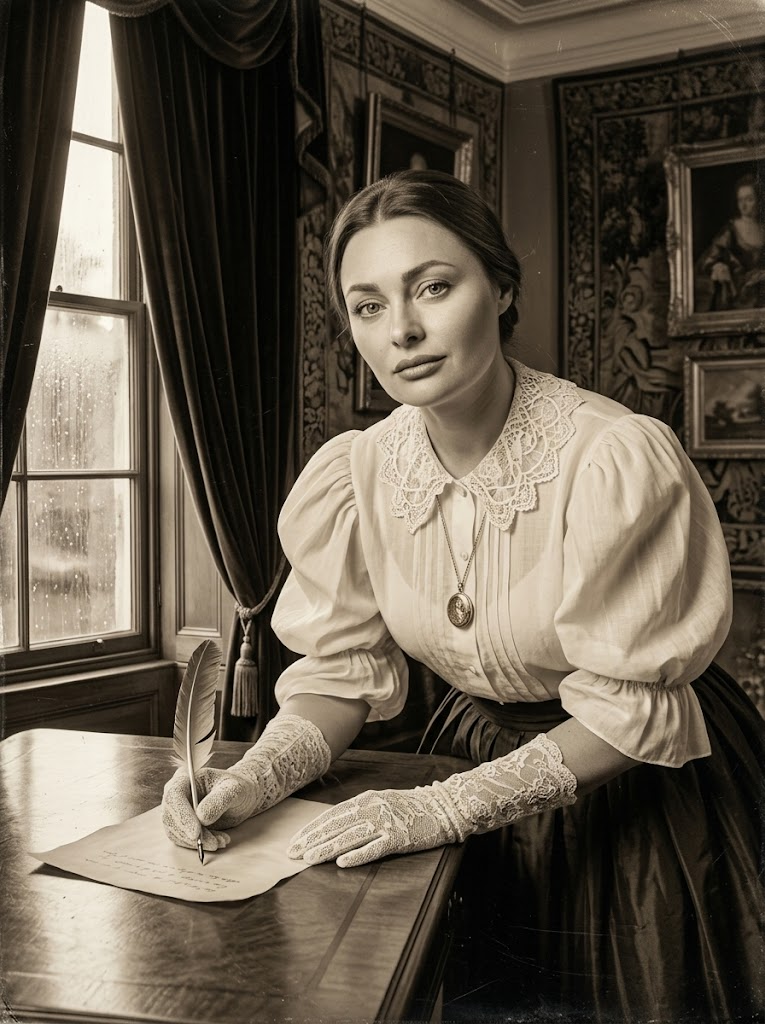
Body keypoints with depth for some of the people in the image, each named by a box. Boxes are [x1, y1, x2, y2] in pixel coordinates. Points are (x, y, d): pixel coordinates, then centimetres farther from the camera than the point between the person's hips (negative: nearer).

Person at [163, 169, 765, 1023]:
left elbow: (628, 709, -24)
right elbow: (341, 670, -6)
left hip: (643, 782, -3)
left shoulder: (620, 458, -29)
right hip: (480, 751, 4)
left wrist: (442, 808, -30)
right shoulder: (353, 475, -14)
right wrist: (256, 779, -24)